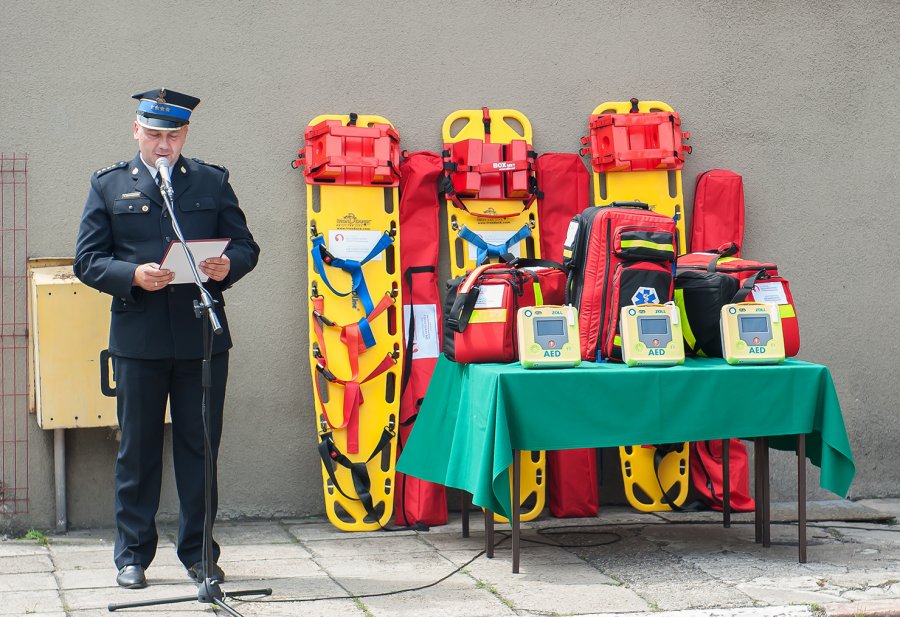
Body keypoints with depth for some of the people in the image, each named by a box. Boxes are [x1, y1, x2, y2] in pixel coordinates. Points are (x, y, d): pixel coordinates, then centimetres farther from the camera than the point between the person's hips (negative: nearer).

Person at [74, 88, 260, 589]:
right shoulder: (109, 185, 7)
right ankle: (132, 556, 15)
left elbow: (246, 246, 10)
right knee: (137, 449, 5)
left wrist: (228, 266, -13)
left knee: (201, 448, 6)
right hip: (137, 337, -1)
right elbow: (87, 260, 2)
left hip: (202, 336, 1)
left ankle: (199, 553, 16)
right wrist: (133, 276, -16)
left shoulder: (212, 181, 11)